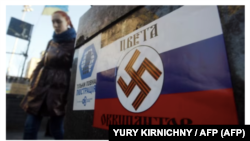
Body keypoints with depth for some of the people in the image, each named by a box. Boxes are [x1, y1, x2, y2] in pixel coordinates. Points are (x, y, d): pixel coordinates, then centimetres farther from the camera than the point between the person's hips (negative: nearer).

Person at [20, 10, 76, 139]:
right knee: (30, 126, 5)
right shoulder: (51, 43, 20)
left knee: (56, 128, 1)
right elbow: (42, 64, 22)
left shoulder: (75, 43, 1)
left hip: (60, 89, -6)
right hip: (41, 86, 6)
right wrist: (34, 82, 13)